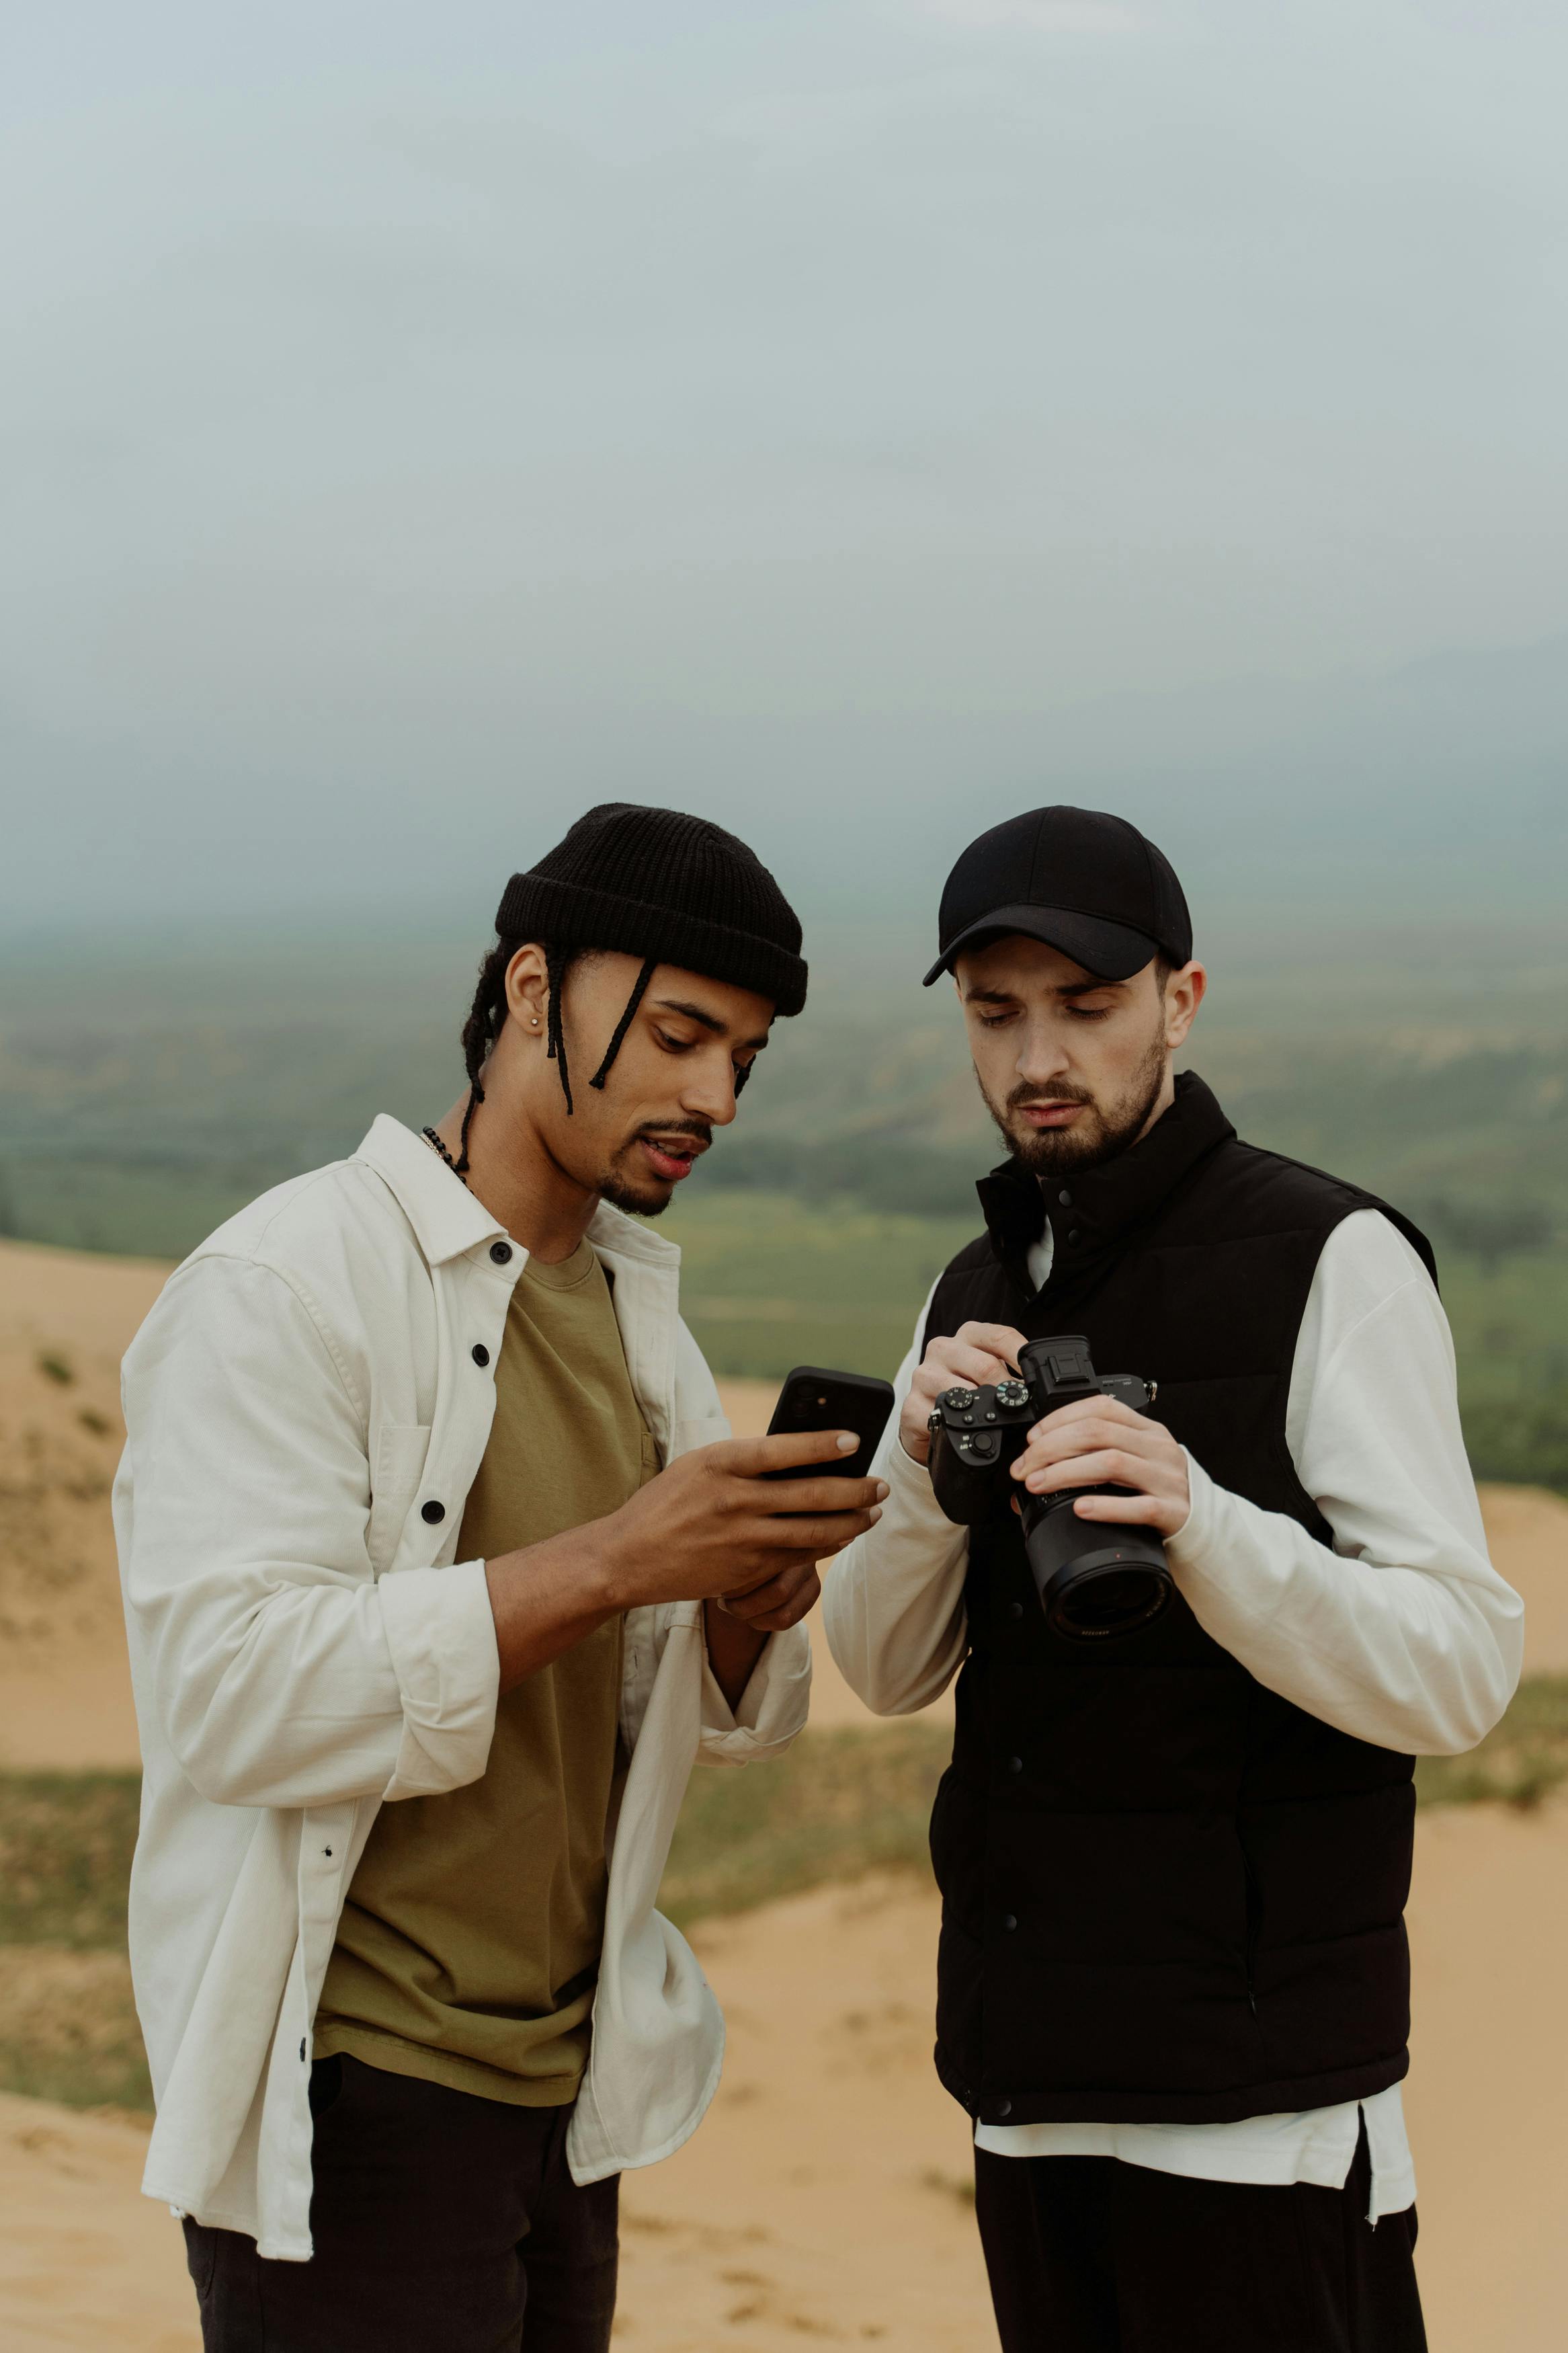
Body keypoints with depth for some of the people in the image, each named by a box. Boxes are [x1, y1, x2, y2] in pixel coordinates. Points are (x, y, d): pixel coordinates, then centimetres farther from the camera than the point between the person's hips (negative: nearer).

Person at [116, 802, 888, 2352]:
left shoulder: (638, 1311, 12)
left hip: (565, 2090, 7)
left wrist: (748, 1611, -11)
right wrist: (611, 1558, -26)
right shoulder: (289, 1281, -12)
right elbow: (233, 1694, -23)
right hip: (349, 2094, -7)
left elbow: (714, 1725, 12)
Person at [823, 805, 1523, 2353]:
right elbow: (884, 1666, 7)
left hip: (1260, 2091, -6)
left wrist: (1194, 1515, -31)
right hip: (1030, 2068, 6)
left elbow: (1458, 1675, -15)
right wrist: (925, 1458, -13)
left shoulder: (1332, 1263, -8)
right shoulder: (981, 1292, 12)